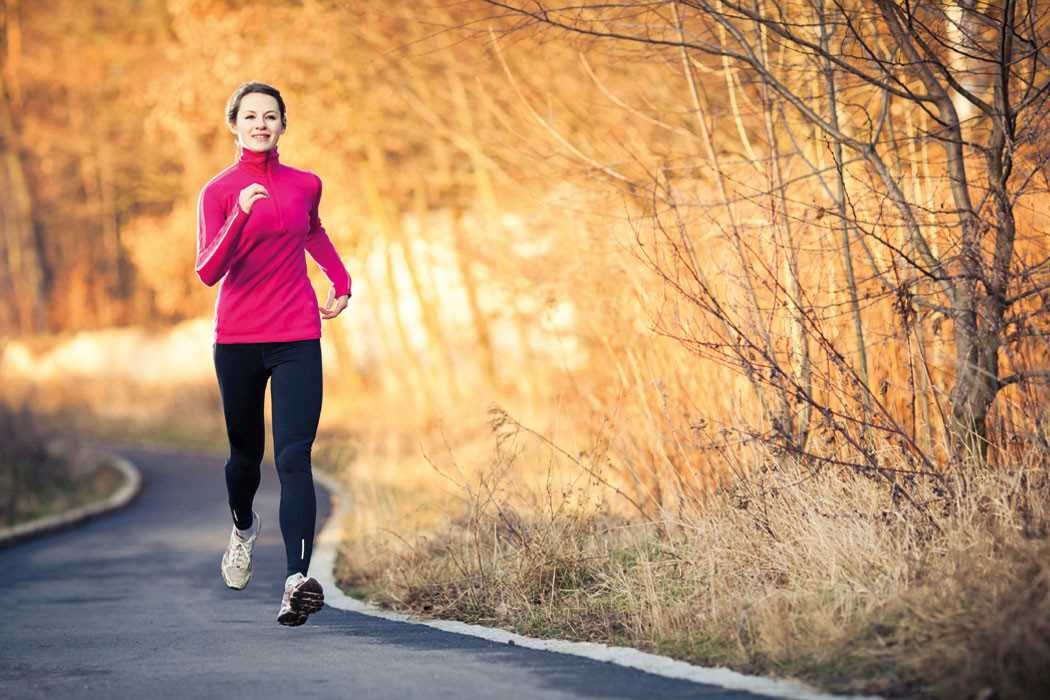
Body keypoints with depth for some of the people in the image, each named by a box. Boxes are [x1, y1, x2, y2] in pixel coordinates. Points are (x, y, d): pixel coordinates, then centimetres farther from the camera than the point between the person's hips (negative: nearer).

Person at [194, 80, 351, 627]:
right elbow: (207, 271, -16)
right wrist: (241, 215, -28)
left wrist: (342, 282, 21)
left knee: (294, 458, -13)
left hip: (297, 340, 0)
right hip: (236, 340, 0)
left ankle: (297, 580, -24)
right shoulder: (219, 192, -3)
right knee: (246, 452, 15)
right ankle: (243, 528, 48)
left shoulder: (305, 185, 6)